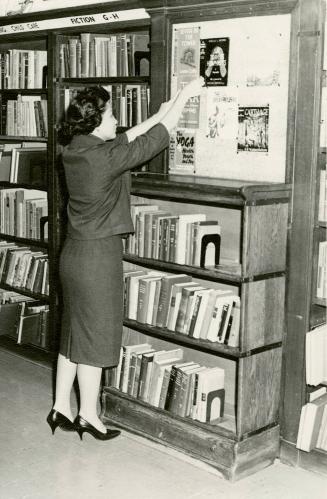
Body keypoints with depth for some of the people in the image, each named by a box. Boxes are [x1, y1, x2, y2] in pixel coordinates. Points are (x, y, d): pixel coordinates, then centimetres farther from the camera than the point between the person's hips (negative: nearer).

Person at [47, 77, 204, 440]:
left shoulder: (75, 150, 4)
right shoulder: (104, 156, -20)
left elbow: (127, 139, 17)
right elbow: (157, 138, -11)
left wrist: (161, 114, 20)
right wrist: (184, 96, 1)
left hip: (74, 252, 9)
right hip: (98, 256, -9)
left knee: (73, 333, 16)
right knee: (95, 335, 4)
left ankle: (61, 408, 25)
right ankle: (88, 415, 17)